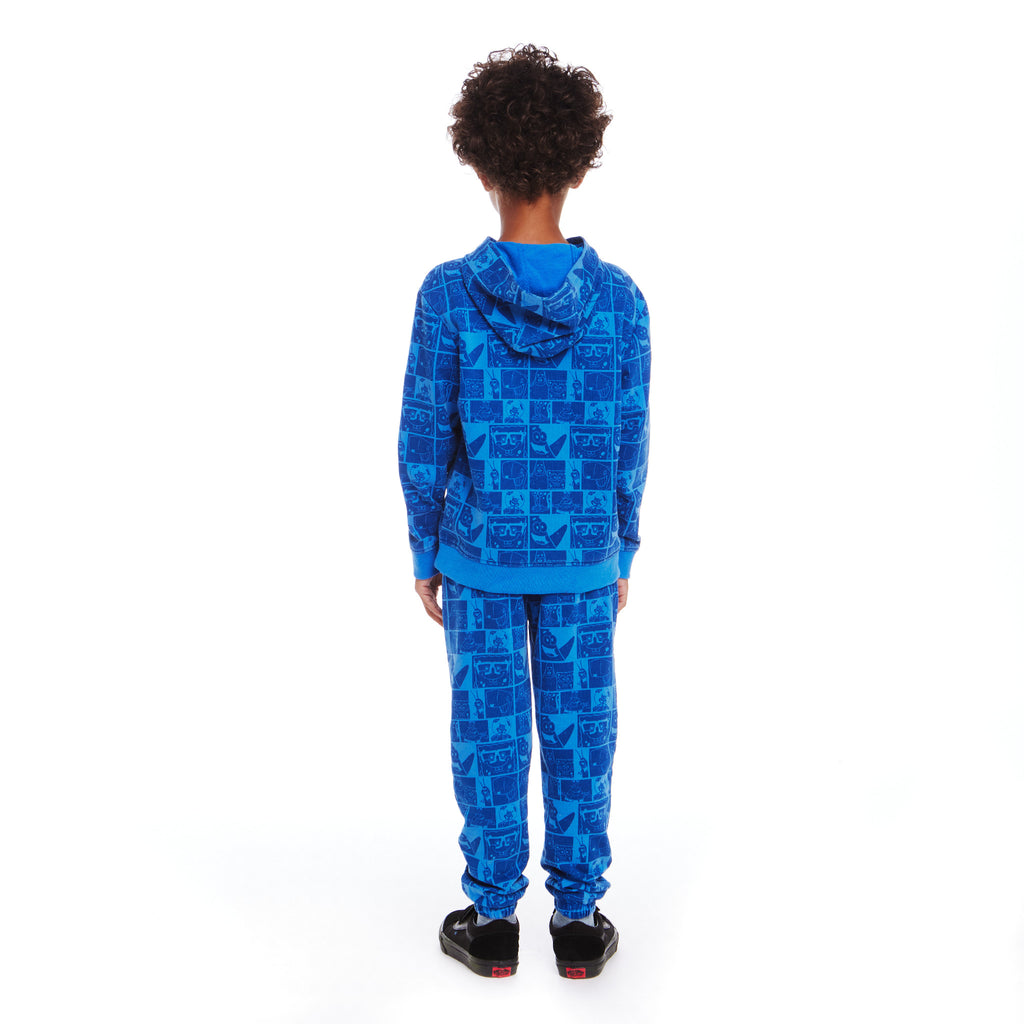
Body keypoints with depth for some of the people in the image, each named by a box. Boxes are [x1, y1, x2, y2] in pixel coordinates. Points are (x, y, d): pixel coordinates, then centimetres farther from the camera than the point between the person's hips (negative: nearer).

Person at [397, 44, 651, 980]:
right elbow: (629, 443, -4)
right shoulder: (618, 298, -9)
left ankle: (494, 920, 23)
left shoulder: (448, 294, -13)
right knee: (578, 730, 11)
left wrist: (425, 553, 4)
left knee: (489, 729, 11)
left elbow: (424, 440, -9)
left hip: (481, 554, -1)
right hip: (582, 558, 1)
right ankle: (578, 919, 23)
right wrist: (621, 552, 9)